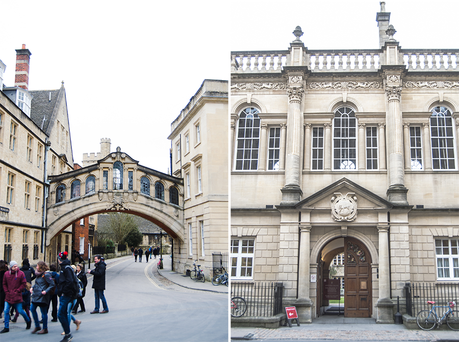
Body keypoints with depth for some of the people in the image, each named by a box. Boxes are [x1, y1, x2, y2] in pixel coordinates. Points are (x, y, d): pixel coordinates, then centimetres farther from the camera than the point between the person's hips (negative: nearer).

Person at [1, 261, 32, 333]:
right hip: (8, 297, 3)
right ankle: (6, 328, 9)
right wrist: (6, 292, 0)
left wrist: (17, 291, -8)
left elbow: (23, 284, -2)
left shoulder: (21, 273, -4)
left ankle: (28, 321, 27)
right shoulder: (6, 274, 4)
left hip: (17, 296, -3)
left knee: (20, 311, 1)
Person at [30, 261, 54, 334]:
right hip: (36, 295, 9)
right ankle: (37, 326, 20)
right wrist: (32, 287, 7)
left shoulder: (46, 275, -13)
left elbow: (52, 285, -14)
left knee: (43, 312, -1)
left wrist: (46, 291, -23)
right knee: (32, 309, 8)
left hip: (42, 296, -9)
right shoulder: (38, 274, 12)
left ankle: (45, 329, 8)